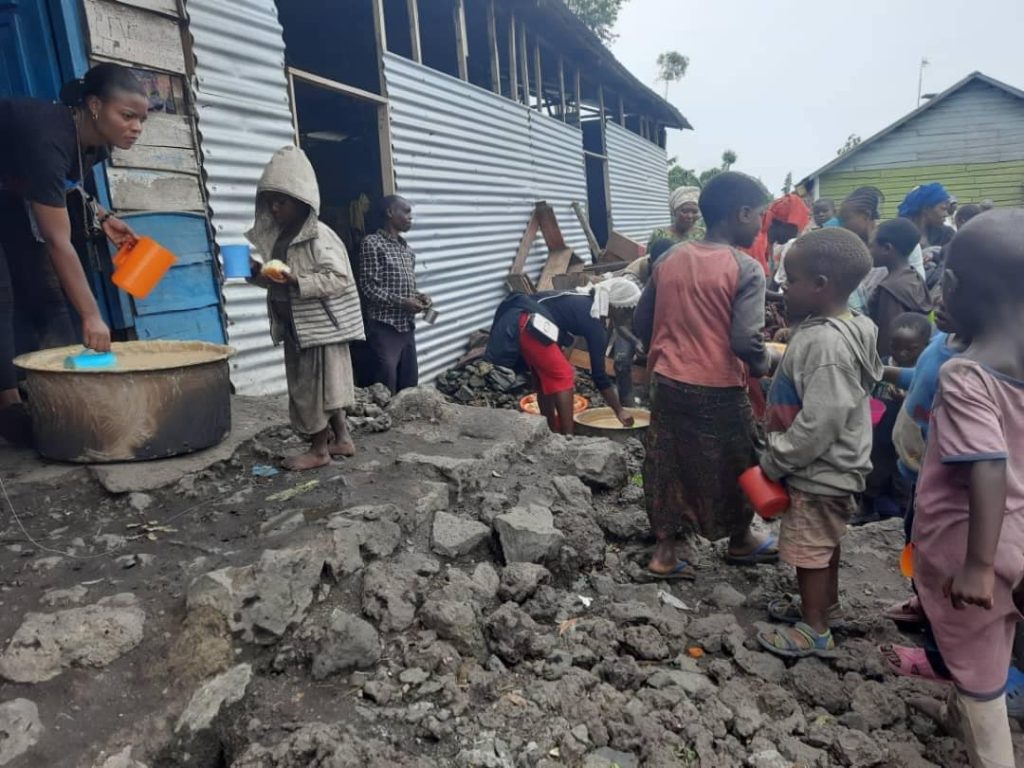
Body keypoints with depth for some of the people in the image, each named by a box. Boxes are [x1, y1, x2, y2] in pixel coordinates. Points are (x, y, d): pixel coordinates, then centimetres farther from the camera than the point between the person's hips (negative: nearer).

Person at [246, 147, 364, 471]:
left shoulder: (319, 236, -16)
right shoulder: (280, 236, 11)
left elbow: (338, 278, -23)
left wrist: (294, 281, -29)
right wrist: (258, 274, 0)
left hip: (320, 326, -8)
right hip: (296, 326, 9)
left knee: (313, 386, -1)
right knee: (321, 385, 14)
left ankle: (319, 449, 12)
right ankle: (342, 439, 25)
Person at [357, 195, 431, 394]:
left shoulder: (407, 249, 17)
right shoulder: (373, 243, -7)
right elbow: (368, 287, -13)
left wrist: (419, 296, 2)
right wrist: (400, 302, -19)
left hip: (407, 327, 8)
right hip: (383, 328, -8)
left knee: (410, 386, 11)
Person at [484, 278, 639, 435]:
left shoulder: (584, 299, 20)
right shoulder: (595, 323, -3)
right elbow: (598, 372, -1)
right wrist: (619, 410, 8)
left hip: (514, 319, 9)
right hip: (531, 327, -9)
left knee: (545, 377, 19)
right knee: (563, 377, -1)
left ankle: (553, 432, 28)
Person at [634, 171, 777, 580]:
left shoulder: (670, 259, 3)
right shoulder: (746, 269, -14)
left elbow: (641, 322, 8)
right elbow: (745, 342, -22)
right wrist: (765, 366, -1)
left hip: (668, 384, 5)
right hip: (719, 391, -5)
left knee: (668, 465, 15)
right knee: (732, 467, 17)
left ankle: (665, 552, 23)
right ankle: (740, 542, 38)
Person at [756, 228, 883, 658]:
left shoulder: (826, 343, -30)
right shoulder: (827, 330, 3)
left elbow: (820, 423, -30)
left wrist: (774, 461, -20)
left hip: (819, 470, -10)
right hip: (828, 467, 10)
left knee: (808, 550, 6)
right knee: (824, 543, 25)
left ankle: (814, 631, 23)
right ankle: (825, 604, 44)